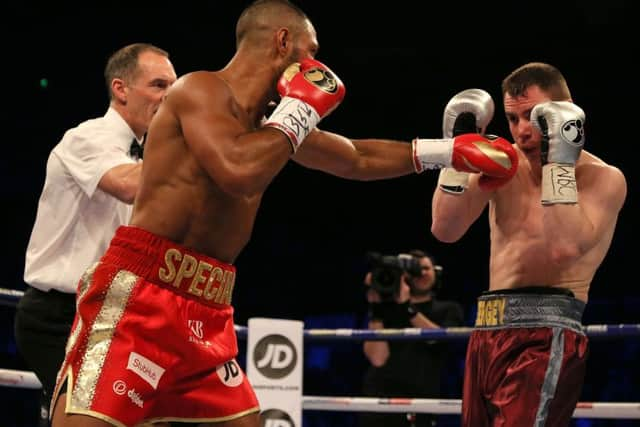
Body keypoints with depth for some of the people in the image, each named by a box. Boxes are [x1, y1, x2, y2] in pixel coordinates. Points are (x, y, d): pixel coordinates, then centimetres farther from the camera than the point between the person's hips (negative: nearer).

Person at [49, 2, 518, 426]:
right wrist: (301, 109, -10)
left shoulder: (275, 122, 19)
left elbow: (357, 160, 34)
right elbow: (239, 172, -26)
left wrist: (450, 151, 35)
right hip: (138, 302, -9)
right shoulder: (201, 89, -8)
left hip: (207, 316, 9)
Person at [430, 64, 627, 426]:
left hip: (546, 335, -6)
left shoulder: (603, 177, -4)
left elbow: (565, 248, -21)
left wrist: (560, 159, -18)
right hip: (487, 331, 7)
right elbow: (445, 230, 1)